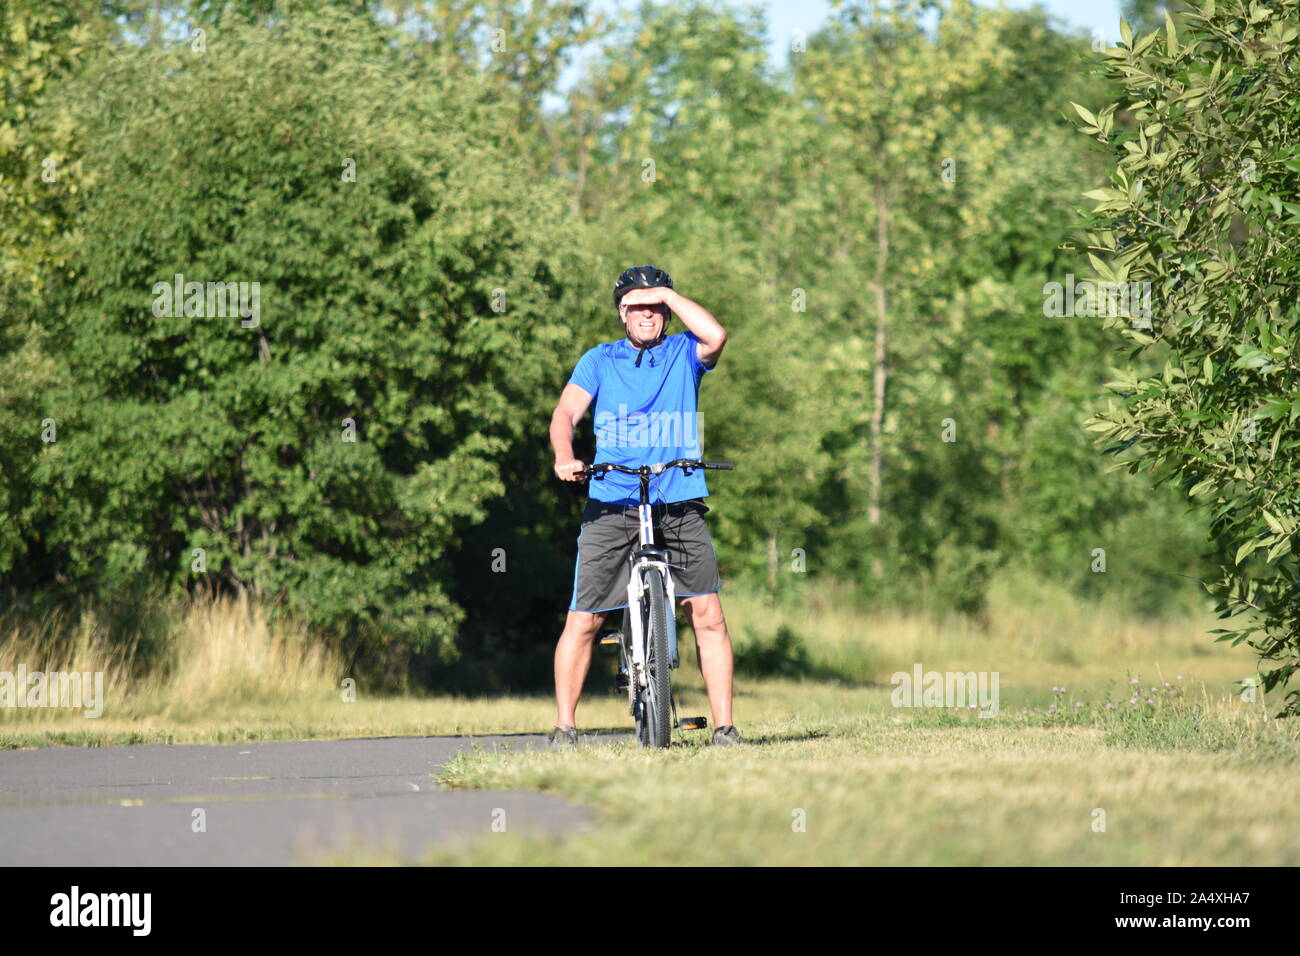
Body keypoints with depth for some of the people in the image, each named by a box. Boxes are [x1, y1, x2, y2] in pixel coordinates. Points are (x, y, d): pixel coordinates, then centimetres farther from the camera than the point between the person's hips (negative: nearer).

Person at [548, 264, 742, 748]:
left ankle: (724, 727, -4)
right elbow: (566, 412, -1)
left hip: (679, 505, 0)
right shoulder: (599, 360, 11)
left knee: (707, 614, -9)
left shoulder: (683, 353, 10)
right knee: (583, 620, -3)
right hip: (612, 504, 0)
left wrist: (666, 294, -5)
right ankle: (564, 726, 8)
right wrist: (565, 458, -21)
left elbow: (715, 336, -12)